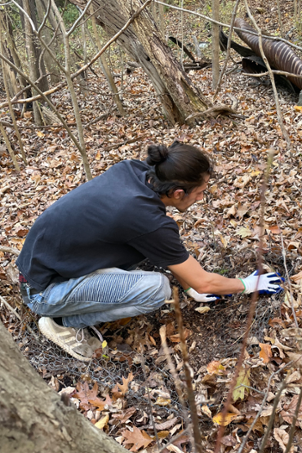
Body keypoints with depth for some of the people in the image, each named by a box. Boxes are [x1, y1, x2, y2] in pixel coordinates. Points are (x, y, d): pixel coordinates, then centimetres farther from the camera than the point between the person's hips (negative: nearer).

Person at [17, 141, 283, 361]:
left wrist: (189, 285, 14)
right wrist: (248, 285, 5)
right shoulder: (149, 221, -28)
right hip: (44, 290, -8)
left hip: (41, 258, 8)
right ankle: (65, 322, -3)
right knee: (156, 288, -23)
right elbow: (204, 283, -14)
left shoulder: (132, 170, -6)